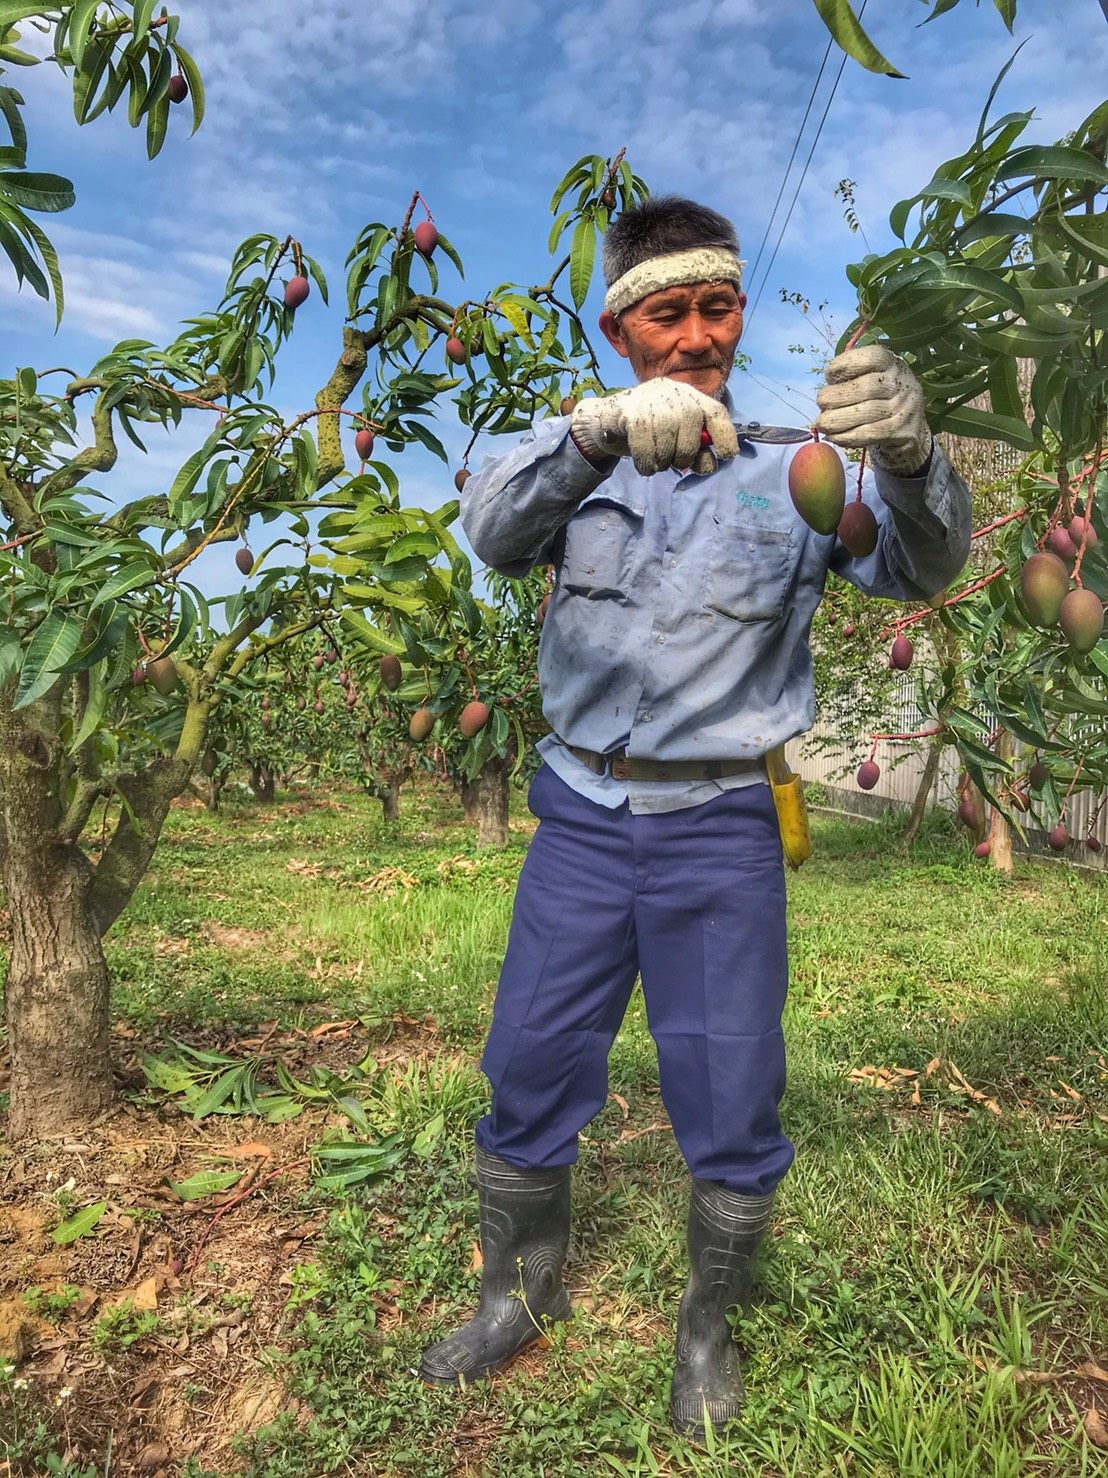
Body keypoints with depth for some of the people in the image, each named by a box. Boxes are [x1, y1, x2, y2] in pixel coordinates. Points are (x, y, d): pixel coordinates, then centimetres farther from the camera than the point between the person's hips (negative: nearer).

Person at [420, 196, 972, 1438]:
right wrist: (599, 428, -37)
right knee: (526, 1080, 9)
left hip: (720, 833, -1)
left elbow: (918, 567, -16)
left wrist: (907, 454, -39)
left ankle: (707, 1328, 34)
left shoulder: (793, 474, 1)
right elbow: (492, 532, -17)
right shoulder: (579, 464, 4)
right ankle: (520, 1299, 36)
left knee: (732, 1112, 6)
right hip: (581, 819, 2)